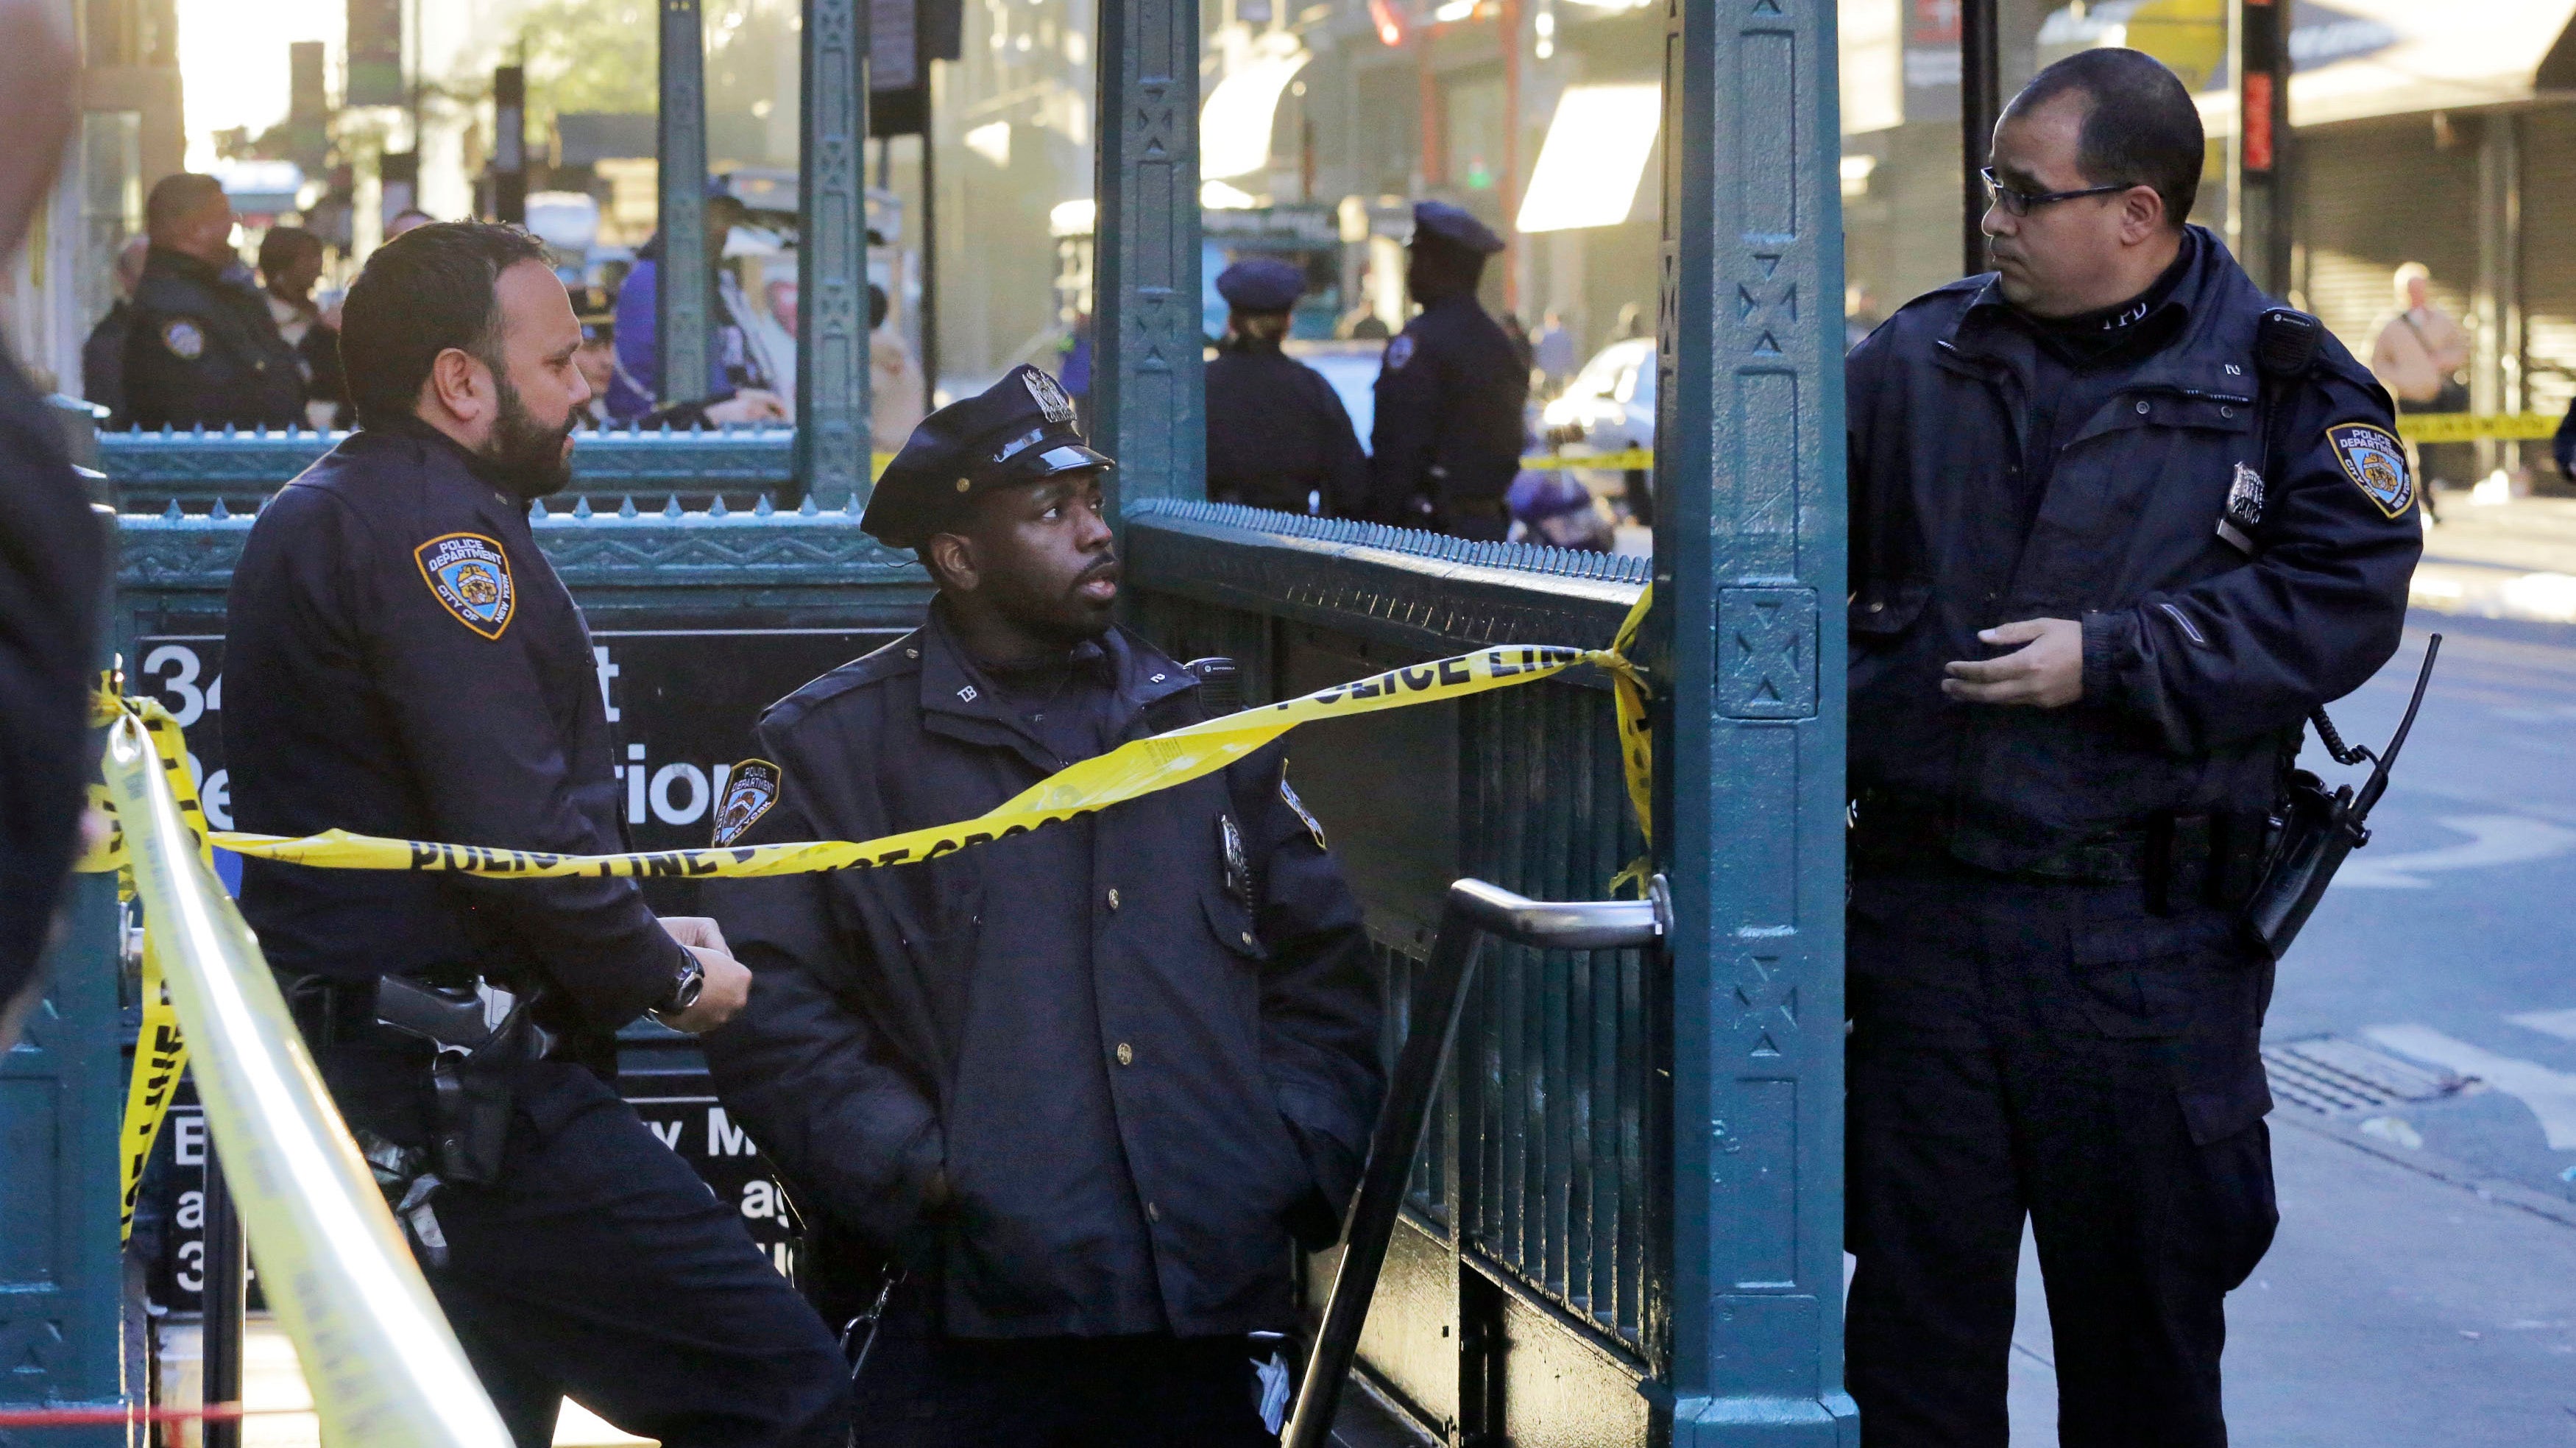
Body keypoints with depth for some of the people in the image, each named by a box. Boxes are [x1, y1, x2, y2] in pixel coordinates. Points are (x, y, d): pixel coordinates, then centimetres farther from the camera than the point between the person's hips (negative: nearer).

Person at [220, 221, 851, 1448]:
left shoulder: (317, 518, 19)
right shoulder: (435, 527, -14)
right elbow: (517, 836, -21)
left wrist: (640, 939, 15)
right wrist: (669, 978, -5)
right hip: (458, 1095, -11)